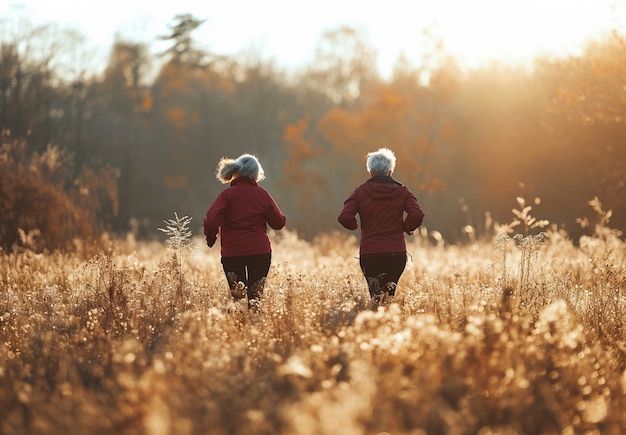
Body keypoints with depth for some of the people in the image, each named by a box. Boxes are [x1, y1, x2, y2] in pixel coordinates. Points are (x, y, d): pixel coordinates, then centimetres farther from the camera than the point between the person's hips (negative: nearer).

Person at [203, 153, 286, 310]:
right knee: (255, 296, 10)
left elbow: (211, 222, -13)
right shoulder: (262, 194, 1)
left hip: (232, 252, -1)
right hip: (260, 251, 1)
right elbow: (279, 222, 3)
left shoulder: (227, 194, -3)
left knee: (236, 295, 8)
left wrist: (210, 238, 5)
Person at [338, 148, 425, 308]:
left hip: (369, 254, -1)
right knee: (389, 294, 8)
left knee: (376, 296, 4)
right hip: (397, 253, 1)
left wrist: (355, 226, 13)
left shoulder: (361, 191, 4)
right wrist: (406, 228, 10)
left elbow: (344, 217, -8)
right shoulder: (402, 192, 5)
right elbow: (417, 215, -10)